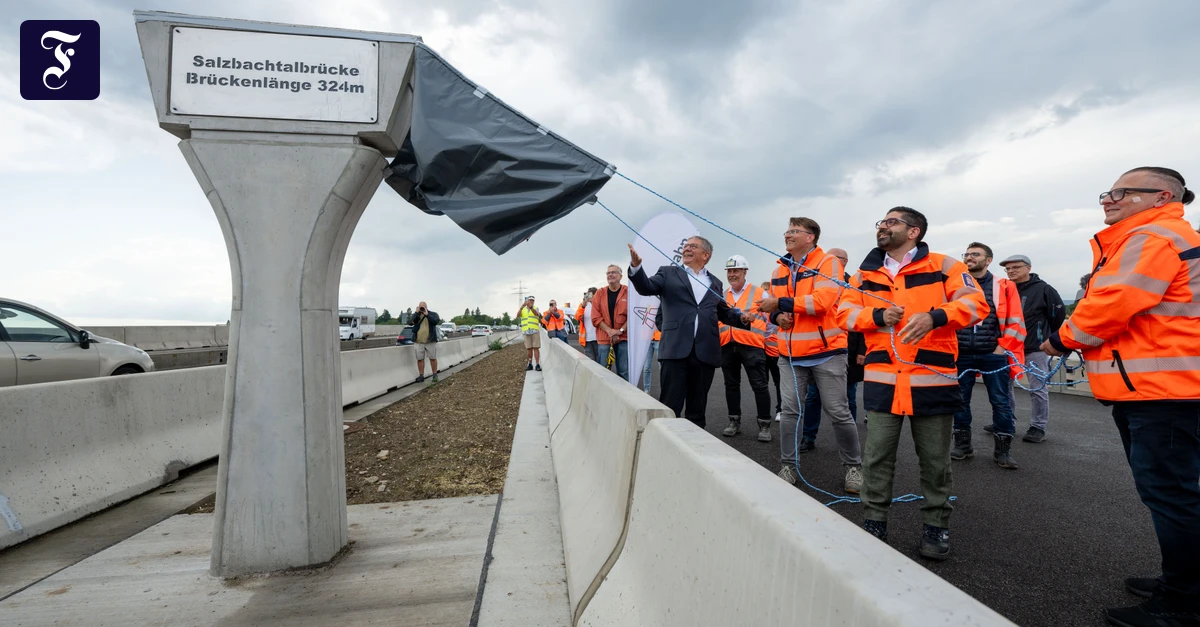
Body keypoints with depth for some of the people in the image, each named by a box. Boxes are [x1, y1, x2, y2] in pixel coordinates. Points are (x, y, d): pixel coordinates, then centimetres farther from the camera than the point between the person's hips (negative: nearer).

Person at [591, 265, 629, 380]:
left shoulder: (628, 292, 2)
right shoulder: (600, 293, 7)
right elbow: (595, 316, 2)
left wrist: (620, 330, -12)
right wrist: (609, 331, -11)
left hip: (623, 337, -1)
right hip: (604, 337, 1)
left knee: (623, 371, 1)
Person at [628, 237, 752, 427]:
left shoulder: (715, 283, 18)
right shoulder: (669, 273, 11)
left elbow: (723, 313, 20)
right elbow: (646, 287, -4)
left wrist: (743, 318, 2)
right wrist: (636, 266, -21)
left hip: (705, 352, 3)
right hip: (676, 349, -3)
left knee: (697, 408, 11)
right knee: (670, 407, -3)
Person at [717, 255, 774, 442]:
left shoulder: (759, 293, 2)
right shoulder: (722, 296, 13)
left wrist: (770, 346, -1)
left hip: (751, 346, -4)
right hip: (727, 347, 4)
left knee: (759, 385, -2)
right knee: (731, 385, 11)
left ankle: (764, 425, 8)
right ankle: (734, 422, 22)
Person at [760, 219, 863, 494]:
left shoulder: (828, 263, -7)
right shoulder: (780, 271, 12)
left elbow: (821, 301, -21)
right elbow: (774, 306, 18)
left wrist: (781, 303, -17)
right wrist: (777, 316, -6)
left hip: (826, 351, -5)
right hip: (793, 353, 5)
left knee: (838, 412, 3)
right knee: (789, 410, 3)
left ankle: (853, 466, 19)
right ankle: (788, 465, 15)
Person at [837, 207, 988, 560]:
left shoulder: (943, 266, 3)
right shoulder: (867, 274, 12)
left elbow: (976, 303, -5)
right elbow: (844, 312, 7)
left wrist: (934, 317, -22)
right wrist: (878, 316, -11)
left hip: (933, 379, -2)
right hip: (882, 380, 2)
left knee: (935, 460, 10)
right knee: (877, 456, 6)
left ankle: (936, 526, 26)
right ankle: (874, 521, 20)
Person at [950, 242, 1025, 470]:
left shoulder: (1004, 287, 3)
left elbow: (1016, 323, 1)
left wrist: (1003, 348, -6)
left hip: (993, 355, -2)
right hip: (960, 355, 2)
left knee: (1000, 402, 3)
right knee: (960, 400, 7)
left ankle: (1003, 450, 13)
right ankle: (962, 444, 20)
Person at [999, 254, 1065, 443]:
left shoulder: (1043, 289, -8)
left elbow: (1058, 313, -2)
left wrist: (1047, 336, 8)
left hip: (1035, 348, -5)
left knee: (1038, 389, 2)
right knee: (1005, 385, 10)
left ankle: (1038, 427, 11)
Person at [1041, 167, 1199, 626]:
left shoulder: (1153, 238, -12)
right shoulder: (1137, 241, 22)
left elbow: (1113, 305, -21)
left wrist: (1062, 340, -6)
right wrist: (1074, 340, 8)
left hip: (1161, 390, -11)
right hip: (1142, 388, 11)